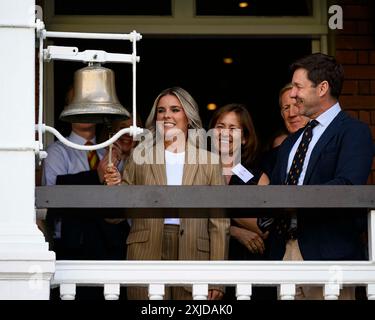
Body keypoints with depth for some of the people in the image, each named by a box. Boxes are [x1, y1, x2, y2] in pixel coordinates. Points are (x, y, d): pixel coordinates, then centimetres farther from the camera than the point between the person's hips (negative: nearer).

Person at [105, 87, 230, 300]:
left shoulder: (209, 161, 6)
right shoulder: (141, 155, 8)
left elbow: (219, 224, 4)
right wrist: (114, 188, -12)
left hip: (193, 257, 0)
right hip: (147, 258, 0)